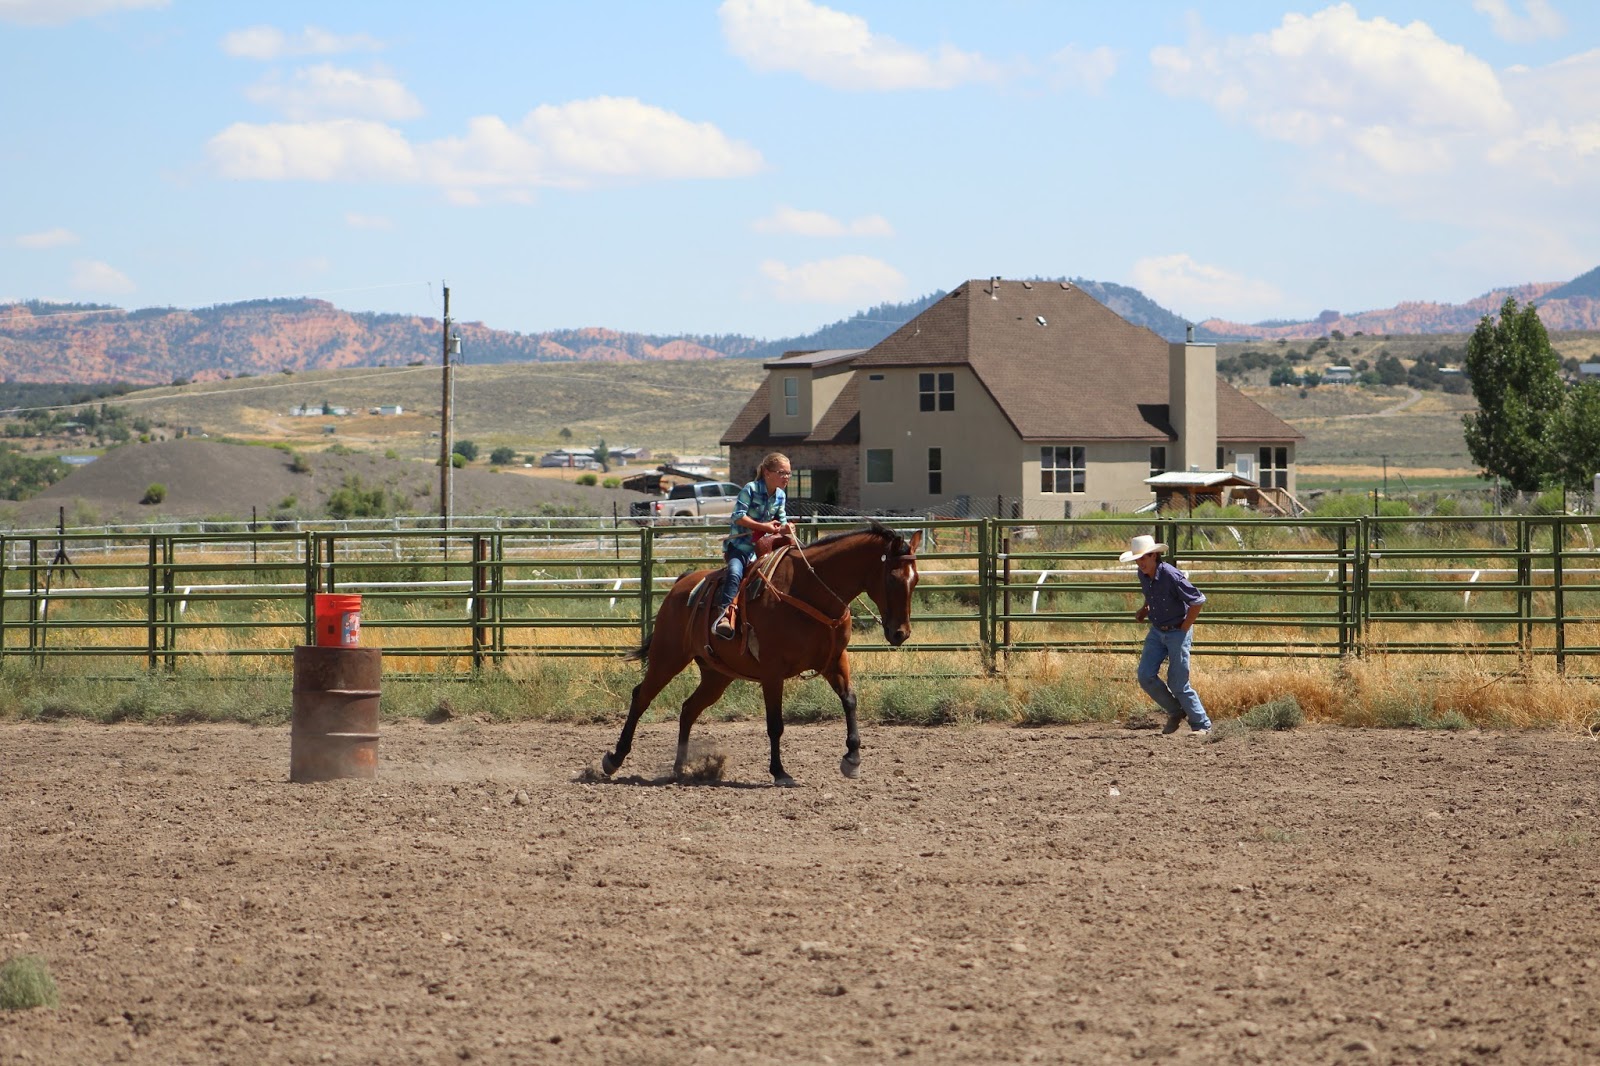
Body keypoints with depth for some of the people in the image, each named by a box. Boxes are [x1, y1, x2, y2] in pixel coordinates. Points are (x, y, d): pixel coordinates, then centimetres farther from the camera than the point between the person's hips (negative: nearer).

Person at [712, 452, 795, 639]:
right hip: (739, 544, -7)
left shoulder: (781, 497, 10)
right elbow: (739, 517, -17)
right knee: (735, 572, -31)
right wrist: (764, 526, -18)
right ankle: (723, 615, -42)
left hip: (760, 547, 7)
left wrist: (786, 528, -9)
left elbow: (780, 524, 15)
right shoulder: (751, 489, -10)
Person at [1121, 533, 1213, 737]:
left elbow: (1197, 600, -20)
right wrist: (1145, 609, 4)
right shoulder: (1143, 575, -1)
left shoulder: (1171, 576, -25)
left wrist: (1184, 628, -14)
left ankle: (1202, 724, 9)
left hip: (1177, 633, -7)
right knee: (1145, 676, -2)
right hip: (1156, 632, 7)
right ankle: (1176, 712, 19)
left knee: (1178, 683, -6)